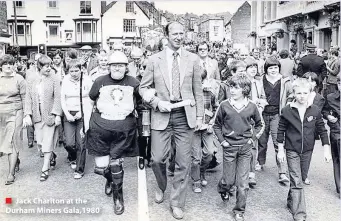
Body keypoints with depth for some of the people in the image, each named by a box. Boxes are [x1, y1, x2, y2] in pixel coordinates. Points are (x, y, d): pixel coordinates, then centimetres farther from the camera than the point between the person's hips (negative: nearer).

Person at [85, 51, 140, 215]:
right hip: (100, 128, 1)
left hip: (124, 130, -1)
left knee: (116, 165, 1)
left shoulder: (133, 83, 0)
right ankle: (110, 179, 40)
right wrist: (87, 124, 11)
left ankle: (118, 196, 25)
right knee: (101, 167, 3)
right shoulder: (100, 82, 0)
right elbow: (90, 102, 13)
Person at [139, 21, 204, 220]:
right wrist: (158, 102, -9)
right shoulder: (155, 60, 3)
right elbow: (144, 87, 6)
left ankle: (177, 203, 21)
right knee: (158, 159, -2)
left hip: (185, 115, 1)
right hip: (162, 114, 0)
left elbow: (198, 90, 8)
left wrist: (199, 116, 5)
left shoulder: (193, 59, 5)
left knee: (183, 162, 4)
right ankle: (161, 187, 32)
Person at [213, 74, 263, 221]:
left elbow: (259, 124, 15)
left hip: (246, 148, 1)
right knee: (229, 180, 7)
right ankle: (223, 188, 43)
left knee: (243, 182, 3)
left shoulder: (251, 107, -3)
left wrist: (253, 137, 4)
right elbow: (217, 125, 6)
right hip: (229, 147, -1)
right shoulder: (224, 106, -6)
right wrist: (222, 140, -3)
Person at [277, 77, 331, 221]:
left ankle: (291, 202, 39)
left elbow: (322, 130, 3)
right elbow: (281, 131, -2)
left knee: (299, 180, 17)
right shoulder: (287, 110, -10)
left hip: (307, 150, 3)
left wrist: (326, 149, 0)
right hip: (292, 150, -3)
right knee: (297, 182, -8)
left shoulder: (315, 111, -4)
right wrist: (280, 150, -2)